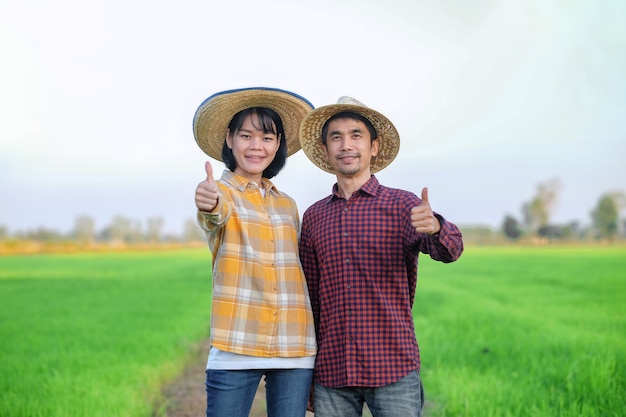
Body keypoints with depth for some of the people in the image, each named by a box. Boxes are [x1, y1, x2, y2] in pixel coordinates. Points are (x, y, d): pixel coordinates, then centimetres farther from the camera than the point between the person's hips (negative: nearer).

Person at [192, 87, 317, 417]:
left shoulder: (288, 205, 16)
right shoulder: (221, 191, 1)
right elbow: (217, 216, -23)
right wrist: (208, 206, -47)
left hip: (295, 350, 5)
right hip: (237, 346, -4)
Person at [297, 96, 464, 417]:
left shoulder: (402, 205, 1)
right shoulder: (313, 217, 9)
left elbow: (448, 250, -15)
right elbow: (309, 297, 12)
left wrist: (435, 228, -38)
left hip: (393, 369, -2)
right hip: (331, 372, 2)